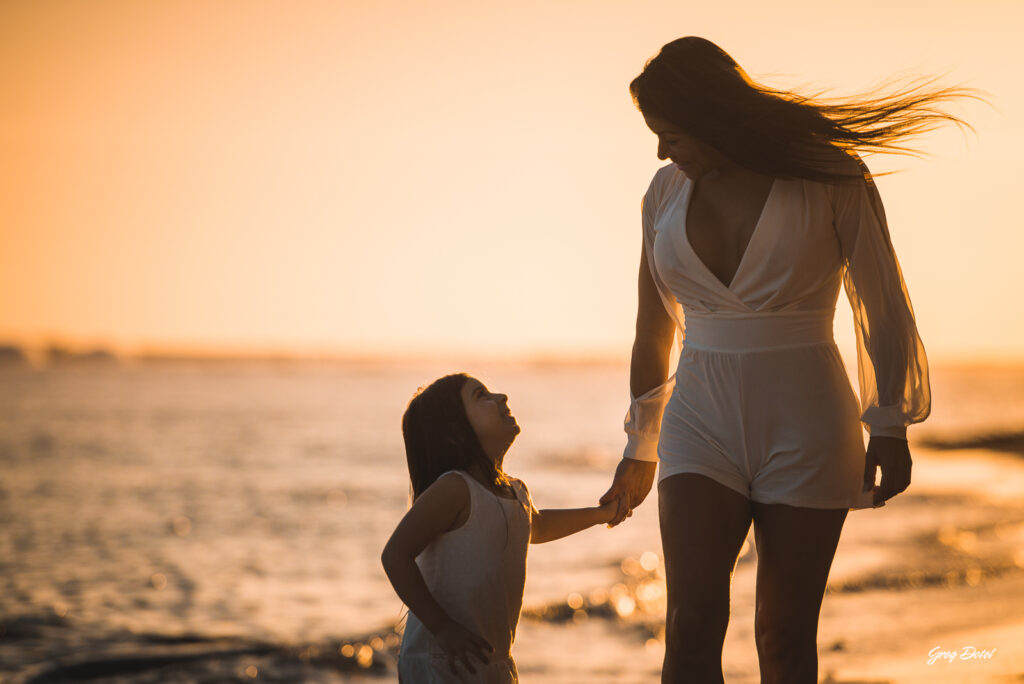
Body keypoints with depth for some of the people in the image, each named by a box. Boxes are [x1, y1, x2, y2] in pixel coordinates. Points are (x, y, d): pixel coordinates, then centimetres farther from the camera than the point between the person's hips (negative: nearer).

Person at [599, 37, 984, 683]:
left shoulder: (830, 176, -4)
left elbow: (883, 307, 3)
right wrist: (642, 447, 24)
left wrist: (890, 427, 0)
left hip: (805, 431, -2)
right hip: (702, 424, 2)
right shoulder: (668, 192, 7)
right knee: (693, 620, -14)